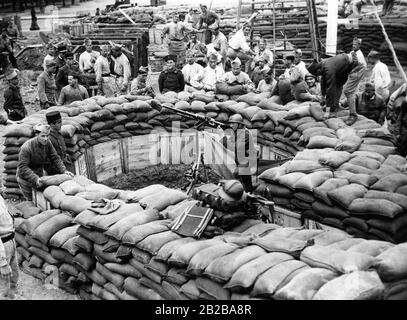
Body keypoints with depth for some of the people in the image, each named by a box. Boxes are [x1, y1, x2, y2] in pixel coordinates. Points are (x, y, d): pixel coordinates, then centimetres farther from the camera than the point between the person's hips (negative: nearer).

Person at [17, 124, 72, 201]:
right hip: (26, 177, -5)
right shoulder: (26, 148, -30)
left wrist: (64, 171, -22)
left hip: (40, 173, 5)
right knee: (30, 200, 6)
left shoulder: (47, 143, -14)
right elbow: (22, 168, -33)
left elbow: (55, 158, -8)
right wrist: (35, 178, -45)